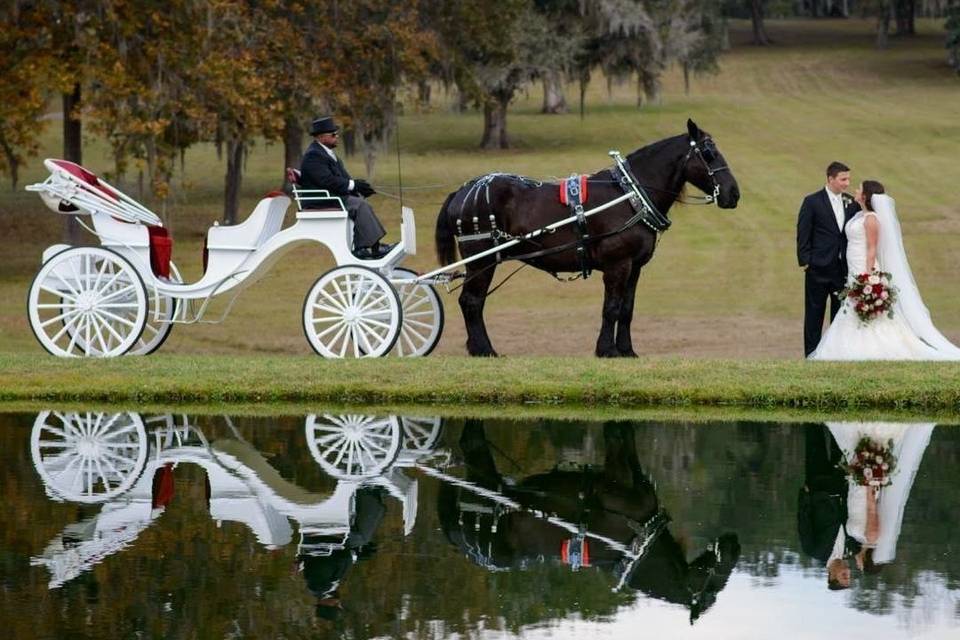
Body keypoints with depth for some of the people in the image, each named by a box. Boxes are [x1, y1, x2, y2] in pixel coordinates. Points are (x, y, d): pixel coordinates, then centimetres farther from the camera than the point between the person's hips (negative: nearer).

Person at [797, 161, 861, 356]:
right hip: (819, 267, -4)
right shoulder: (812, 202, -4)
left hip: (844, 268, 4)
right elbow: (803, 234, -4)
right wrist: (805, 261, -9)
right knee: (814, 313, 2)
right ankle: (812, 354, 7)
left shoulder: (851, 203, 9)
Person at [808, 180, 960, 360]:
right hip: (856, 273, 9)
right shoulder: (860, 215, 13)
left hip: (866, 272, -9)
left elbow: (872, 249, -17)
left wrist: (868, 275, -21)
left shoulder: (871, 218, -13)